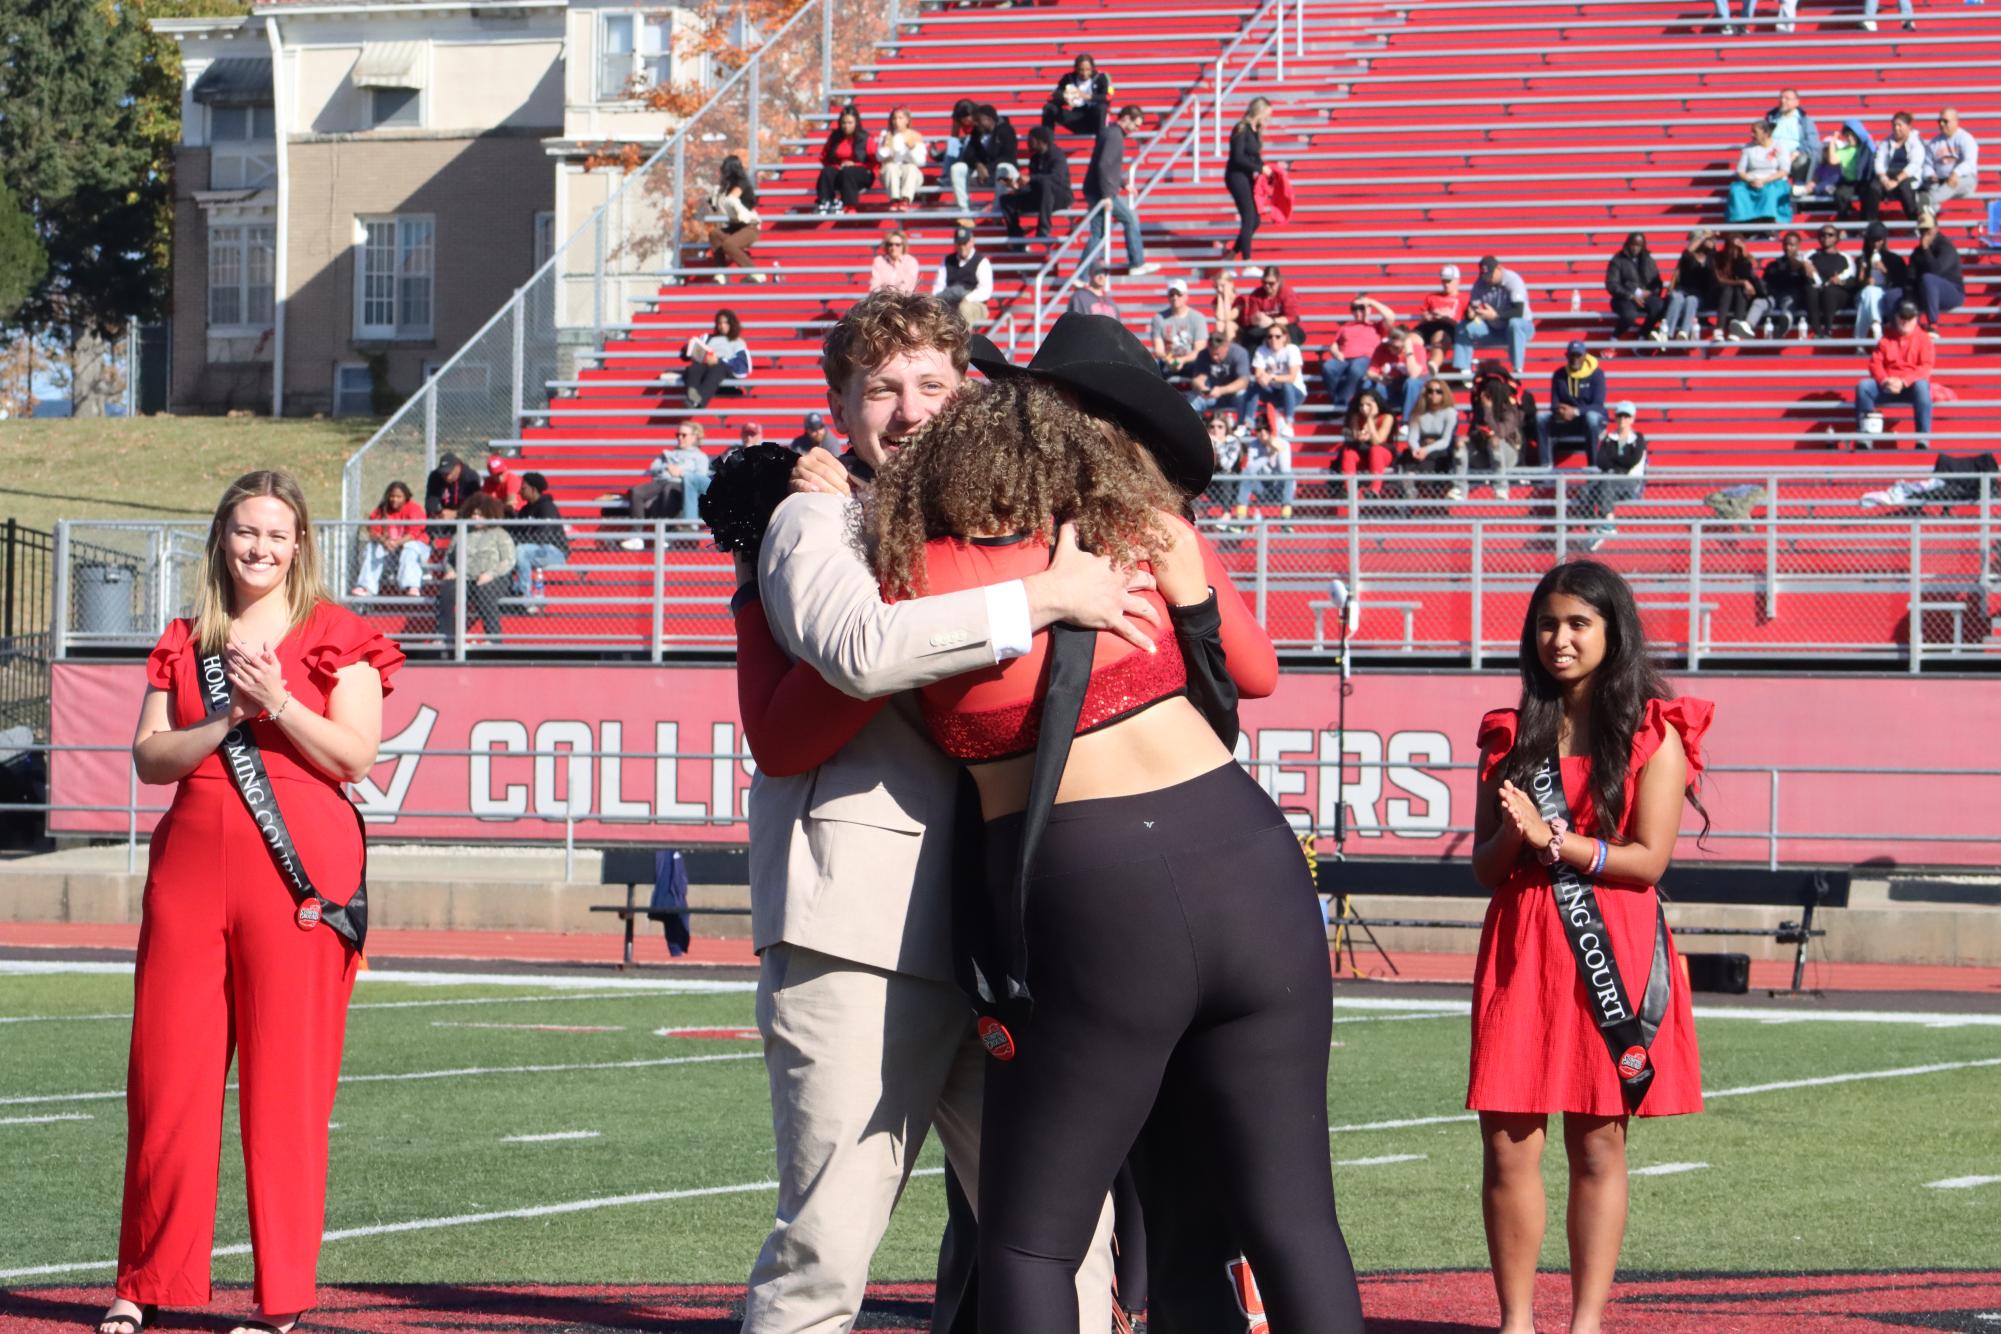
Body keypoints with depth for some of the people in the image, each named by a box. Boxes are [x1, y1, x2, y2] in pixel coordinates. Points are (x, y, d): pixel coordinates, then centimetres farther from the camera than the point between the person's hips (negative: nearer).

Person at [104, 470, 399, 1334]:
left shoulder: (335, 637, 5)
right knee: (167, 1074, 1)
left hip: (297, 869, -3)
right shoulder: (187, 641, 15)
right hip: (192, 863, 3)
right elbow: (149, 757, 6)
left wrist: (276, 703, -14)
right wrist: (227, 718, -8)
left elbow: (355, 754, -5)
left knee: (287, 1081, -3)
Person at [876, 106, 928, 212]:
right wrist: (885, 146, -22)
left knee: (910, 167, -32)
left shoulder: (915, 137, 1)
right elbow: (880, 158, -4)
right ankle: (894, 199, -48)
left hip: (911, 175, -1)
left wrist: (912, 149, -24)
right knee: (890, 166, -31)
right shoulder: (886, 135, 4)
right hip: (890, 176, 1)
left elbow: (920, 162, -8)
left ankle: (905, 200, -51)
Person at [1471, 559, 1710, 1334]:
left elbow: (1649, 859, -7)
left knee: (1597, 1145, 1)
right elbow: (1485, 868, 9)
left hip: (1613, 953, -3)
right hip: (1520, 950, 3)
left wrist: (1551, 839, -14)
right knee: (1507, 1145, -4)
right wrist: (1516, 837, -12)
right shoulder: (1510, 735, 12)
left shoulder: (1653, 736, 1)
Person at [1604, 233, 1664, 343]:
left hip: (1645, 296, 3)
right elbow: (1611, 285, -5)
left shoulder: (1648, 260, 16)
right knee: (1629, 316, -39)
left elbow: (1657, 284, 15)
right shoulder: (1618, 261, 4)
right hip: (1624, 299, -3)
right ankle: (1615, 338, -8)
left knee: (1659, 307, -32)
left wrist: (1650, 292, -8)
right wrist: (1631, 296, -15)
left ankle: (1642, 336, -12)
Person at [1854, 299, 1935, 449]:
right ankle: (1864, 436, -25)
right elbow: (1875, 363, 5)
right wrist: (1884, 380, -18)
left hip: (1912, 385, -3)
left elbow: (1926, 367, -7)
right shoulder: (1887, 339, 13)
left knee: (1921, 386, -38)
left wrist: (1904, 382, -21)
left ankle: (1923, 437, -38)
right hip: (1887, 385, 3)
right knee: (1863, 385, -23)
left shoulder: (1923, 338, 5)